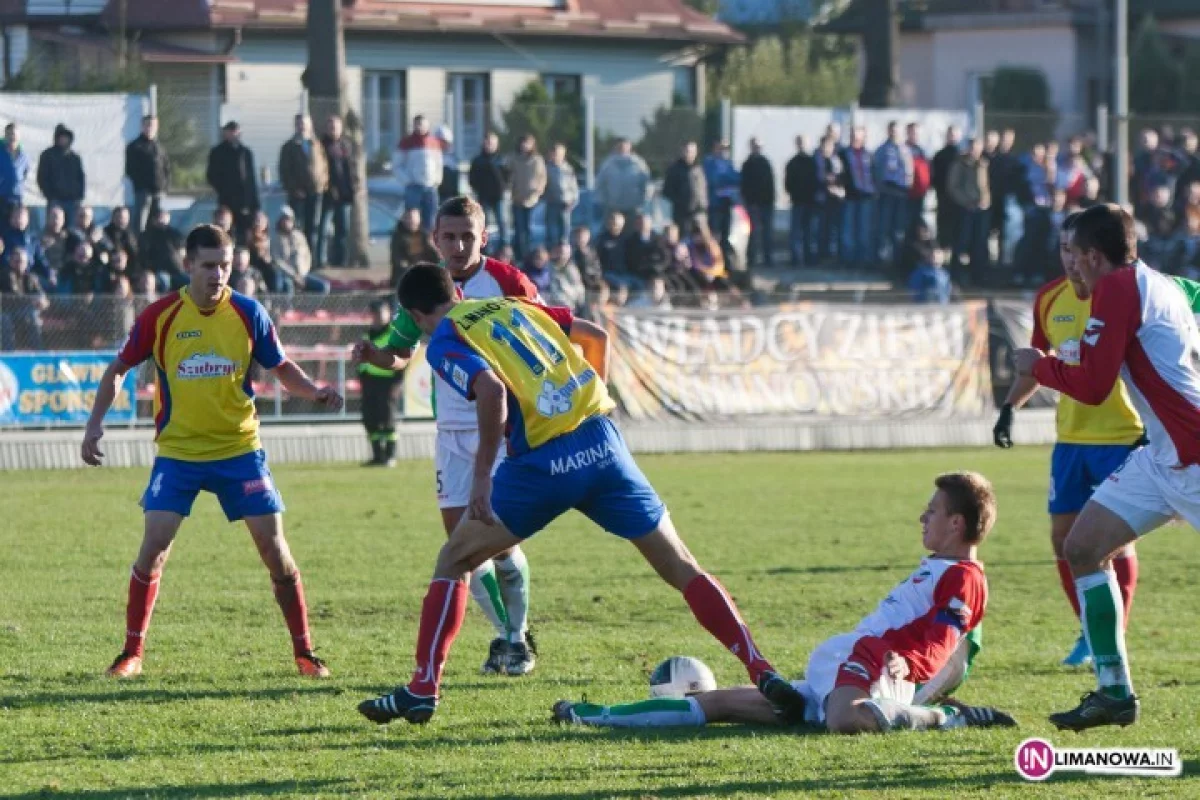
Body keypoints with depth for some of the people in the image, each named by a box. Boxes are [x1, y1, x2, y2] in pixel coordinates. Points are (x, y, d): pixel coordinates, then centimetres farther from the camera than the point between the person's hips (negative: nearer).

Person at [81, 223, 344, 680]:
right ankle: (132, 652, 5)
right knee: (153, 549, -10)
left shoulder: (248, 314, -5)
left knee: (274, 548, -3)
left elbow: (282, 369, 6)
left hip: (239, 449, 1)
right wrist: (95, 423, -6)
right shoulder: (160, 317, -8)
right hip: (177, 450, -1)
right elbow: (119, 368, 4)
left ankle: (304, 652, 9)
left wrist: (315, 392, -14)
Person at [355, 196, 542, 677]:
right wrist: (371, 354, -9)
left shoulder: (508, 283, -10)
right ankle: (503, 633, 19)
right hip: (452, 430, 4)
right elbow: (401, 353, 13)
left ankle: (519, 637, 10)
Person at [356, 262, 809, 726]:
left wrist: (481, 475, -13)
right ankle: (763, 675, 1)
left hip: (544, 461, -5)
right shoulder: (510, 306, 22)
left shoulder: (444, 342, 2)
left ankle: (422, 691, 8)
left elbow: (490, 389, -18)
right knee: (682, 569, 10)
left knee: (454, 561, 13)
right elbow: (595, 336, 23)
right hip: (602, 442, 5)